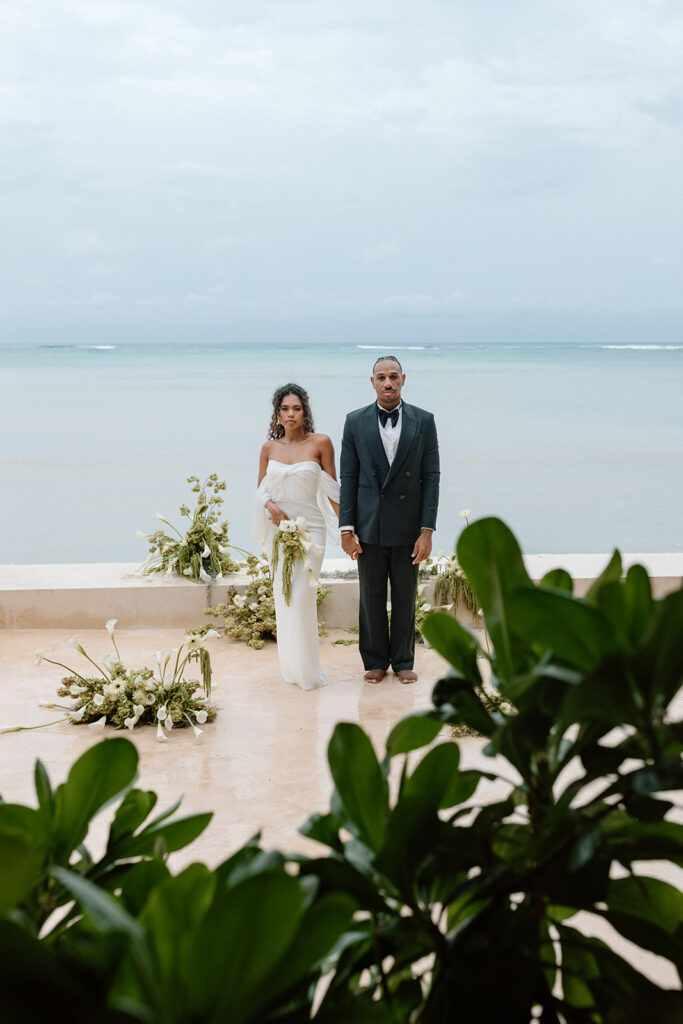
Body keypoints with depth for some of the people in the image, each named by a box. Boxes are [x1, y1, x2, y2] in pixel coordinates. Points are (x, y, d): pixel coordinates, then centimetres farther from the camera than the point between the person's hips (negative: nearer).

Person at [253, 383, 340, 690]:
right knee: (283, 594, 6)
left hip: (310, 527, -3)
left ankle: (306, 670, 1)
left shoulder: (320, 443, -3)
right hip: (279, 527, 4)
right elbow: (261, 489, 13)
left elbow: (331, 489, 0)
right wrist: (270, 505, -9)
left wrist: (346, 525, -5)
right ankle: (289, 667, 17)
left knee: (302, 595, -11)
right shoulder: (269, 447, 6)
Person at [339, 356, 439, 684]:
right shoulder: (355, 422, 1)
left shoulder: (423, 421, -1)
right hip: (369, 526, 0)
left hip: (407, 528, 0)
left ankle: (403, 661, 23)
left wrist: (427, 530, -8)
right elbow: (347, 478, 1)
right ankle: (375, 661, 22)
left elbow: (431, 477, -2)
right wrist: (346, 529, -5)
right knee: (371, 598, 8)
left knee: (405, 598, 9)